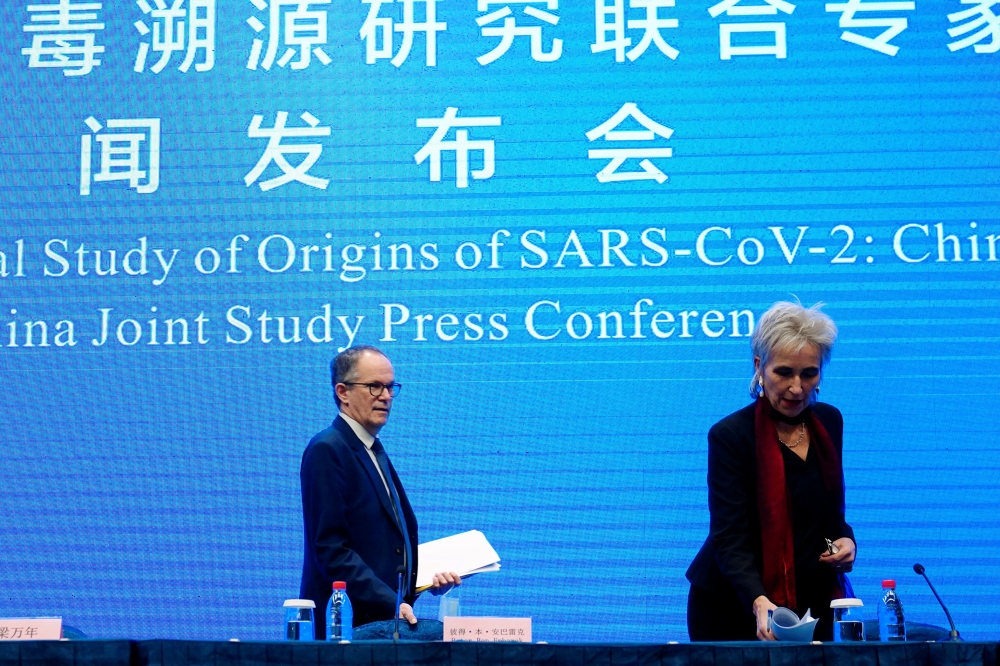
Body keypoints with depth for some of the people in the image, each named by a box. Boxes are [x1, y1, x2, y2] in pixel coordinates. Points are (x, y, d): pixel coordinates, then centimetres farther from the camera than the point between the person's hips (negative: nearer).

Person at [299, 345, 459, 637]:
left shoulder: (374, 452, 19)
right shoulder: (327, 450, -10)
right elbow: (330, 547, -18)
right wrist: (389, 602, -21)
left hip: (385, 620, 8)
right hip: (344, 622, -8)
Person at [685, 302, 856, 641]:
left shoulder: (829, 421, 1)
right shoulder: (730, 435, -17)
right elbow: (730, 538, -23)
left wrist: (845, 538, -7)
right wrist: (759, 603, -39)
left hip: (811, 604, 5)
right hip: (734, 609, -4)